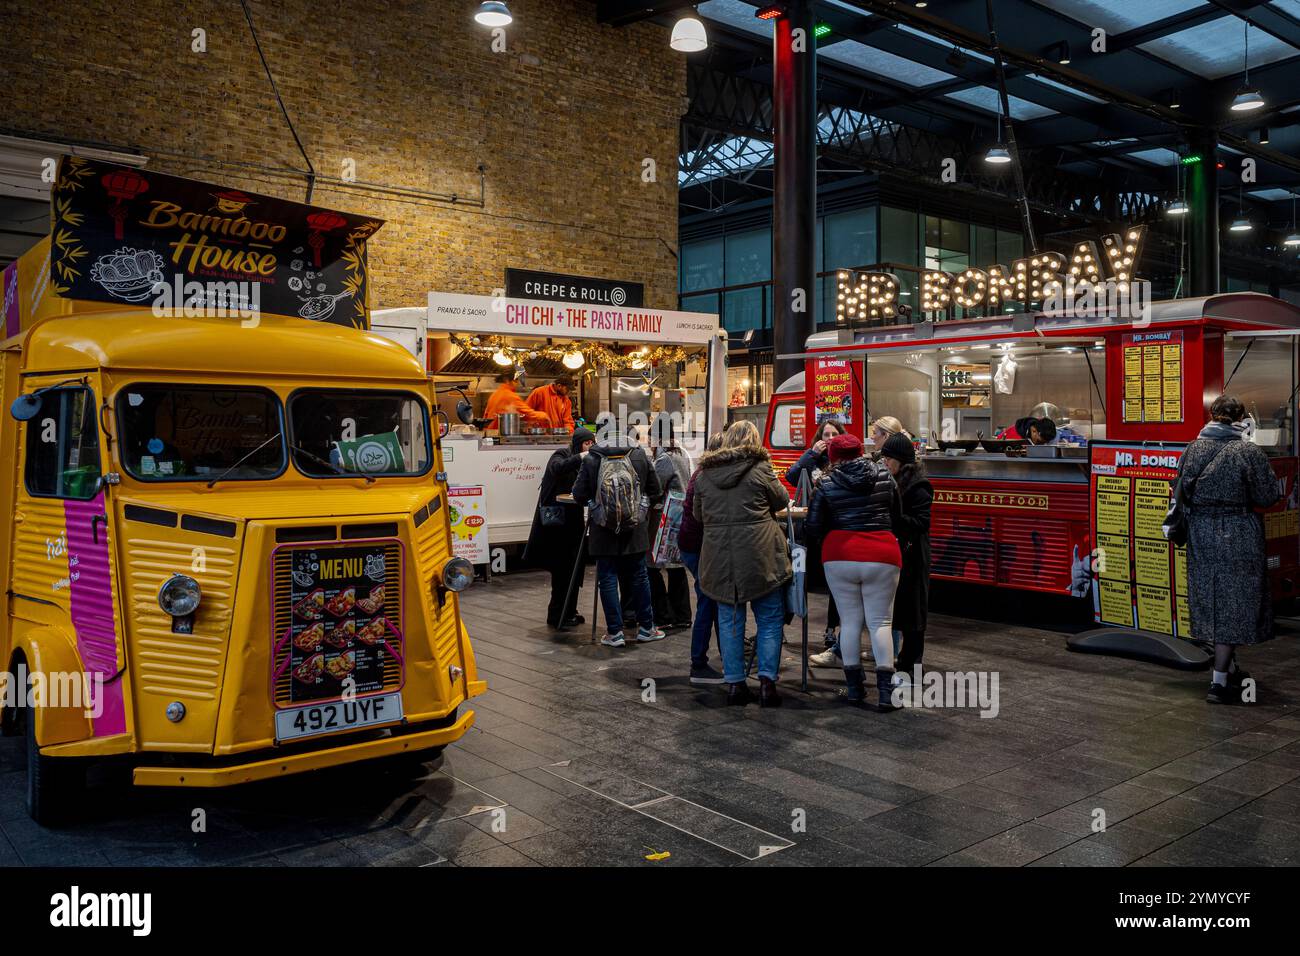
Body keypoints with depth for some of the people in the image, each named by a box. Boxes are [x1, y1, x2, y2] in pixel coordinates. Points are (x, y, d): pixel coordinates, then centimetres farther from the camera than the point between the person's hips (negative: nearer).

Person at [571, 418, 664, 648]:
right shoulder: (640, 457, -2)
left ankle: (614, 632, 8)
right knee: (638, 577, 13)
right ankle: (646, 628, 21)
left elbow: (579, 495, -6)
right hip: (635, 531, 2)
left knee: (607, 579, 6)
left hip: (603, 530, -2)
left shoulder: (591, 460, -8)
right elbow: (655, 492, 4)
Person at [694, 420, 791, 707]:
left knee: (729, 621, 12)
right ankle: (767, 680, 0)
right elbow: (781, 500, 7)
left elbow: (698, 514, 17)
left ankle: (734, 683, 13)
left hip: (719, 558, 3)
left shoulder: (705, 473, 6)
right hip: (760, 556, -3)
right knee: (770, 621, 7)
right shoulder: (759, 468, -6)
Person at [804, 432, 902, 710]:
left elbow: (813, 528, -1)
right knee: (880, 622, 5)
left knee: (850, 621, 9)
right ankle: (886, 691, -1)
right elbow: (896, 518, 14)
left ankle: (854, 687, 13)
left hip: (840, 555, 0)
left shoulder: (827, 485, 0)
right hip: (881, 555, 1)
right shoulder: (884, 476, 6)